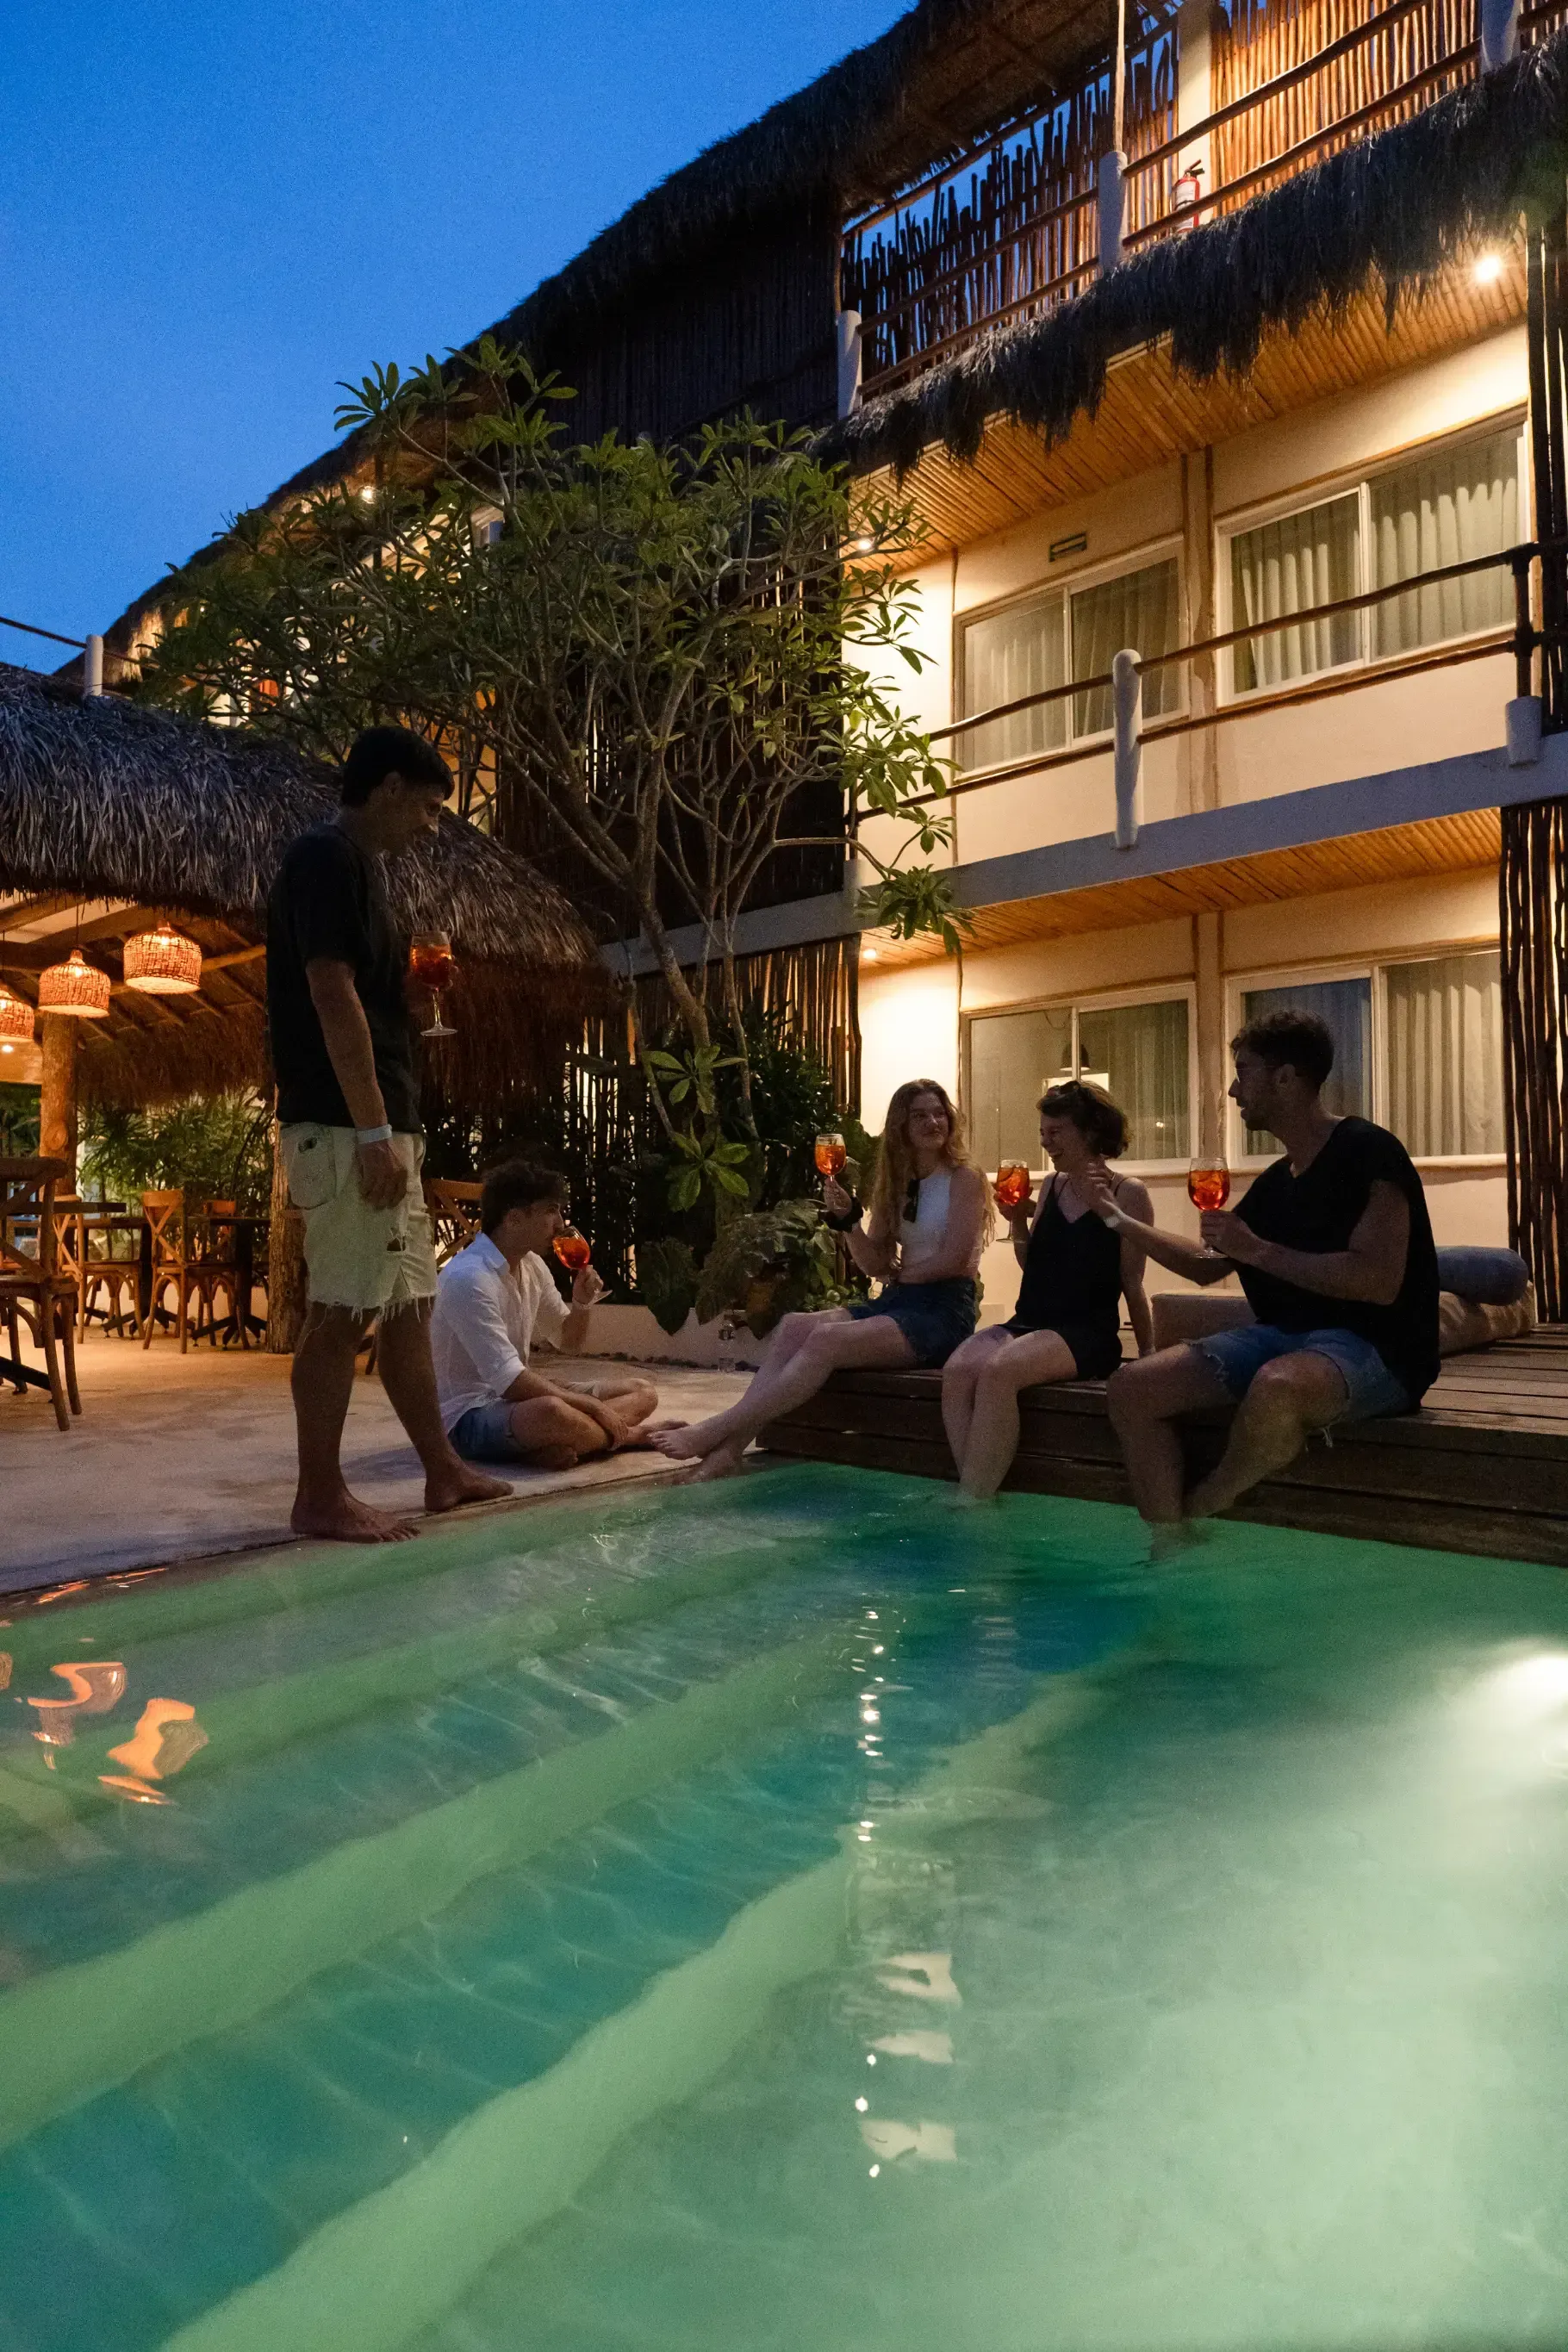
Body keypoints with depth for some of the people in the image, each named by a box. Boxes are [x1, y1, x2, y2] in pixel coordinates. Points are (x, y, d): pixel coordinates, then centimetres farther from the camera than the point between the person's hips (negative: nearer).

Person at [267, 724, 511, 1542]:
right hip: (345, 1129, -10)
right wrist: (373, 1132, -21)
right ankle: (319, 1496, 4)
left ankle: (443, 1471, 22)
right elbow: (332, 997, -18)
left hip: (379, 1127, 10)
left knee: (409, 1303, 13)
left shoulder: (355, 866, 20)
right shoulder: (325, 857, -9)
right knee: (341, 1311, -5)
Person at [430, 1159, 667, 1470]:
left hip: (511, 1398, 10)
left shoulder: (532, 1265, 6)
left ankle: (552, 1448, -18)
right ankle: (629, 1435, -13)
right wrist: (594, 1406, -22)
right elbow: (508, 1380, -27)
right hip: (467, 1415, -10)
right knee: (552, 1412, -41)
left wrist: (582, 1303, -3)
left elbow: (569, 1342, 19)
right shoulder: (469, 1277, -22)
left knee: (642, 1392, 2)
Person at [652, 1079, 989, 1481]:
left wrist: (901, 1274, 3)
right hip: (896, 1301, 7)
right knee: (793, 1326, -19)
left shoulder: (964, 1179, -1)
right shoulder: (895, 1184, 18)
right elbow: (875, 1264, 10)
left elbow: (953, 1260, -10)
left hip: (944, 1310, -6)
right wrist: (847, 1221, -6)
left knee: (827, 1339, -29)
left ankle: (717, 1431, -30)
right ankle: (729, 1449, -31)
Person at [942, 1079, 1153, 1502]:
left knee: (998, 1372, -33)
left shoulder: (1127, 1193, -1)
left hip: (1089, 1332, -5)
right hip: (1028, 1322, 6)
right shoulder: (1052, 1187, 15)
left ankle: (970, 1501, -25)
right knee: (958, 1368, -25)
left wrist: (1147, 1351, 1)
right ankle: (975, 1495, -24)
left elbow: (1132, 1284, 1)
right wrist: (1018, 1222, 4)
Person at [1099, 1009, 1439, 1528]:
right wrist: (1119, 1218, 24)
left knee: (1278, 1386, -41)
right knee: (1132, 1389, -10)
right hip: (1282, 1335, 8)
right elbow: (1206, 1265, 27)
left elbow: (1379, 1281, -20)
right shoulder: (1274, 1183, 15)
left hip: (1370, 1345, -8)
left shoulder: (1367, 1150, -8)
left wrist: (1256, 1250, -16)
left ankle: (1194, 1511, -14)